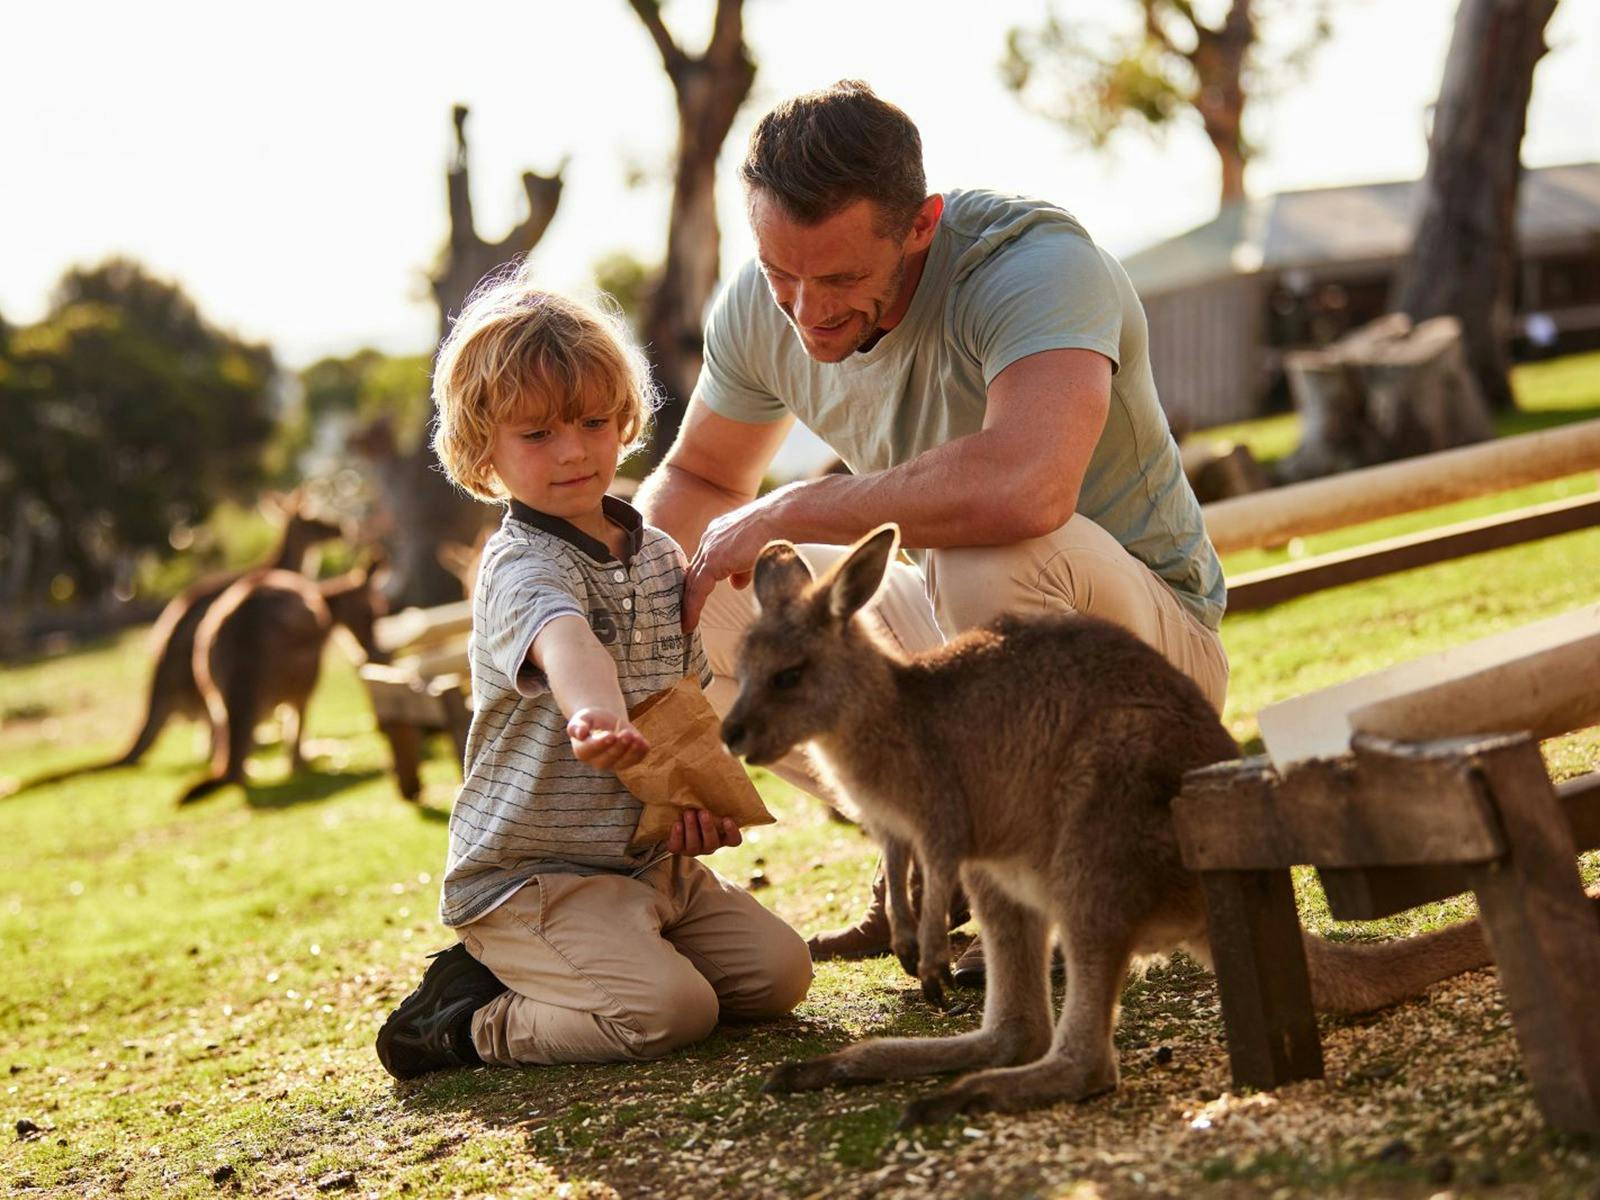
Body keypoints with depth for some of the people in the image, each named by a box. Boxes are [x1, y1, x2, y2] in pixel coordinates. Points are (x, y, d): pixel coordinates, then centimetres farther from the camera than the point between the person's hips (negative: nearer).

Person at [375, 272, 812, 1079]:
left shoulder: (659, 555, 7)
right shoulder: (521, 566, -19)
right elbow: (563, 638, -44)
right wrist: (598, 714, -66)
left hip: (650, 859, 8)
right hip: (531, 876, -8)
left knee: (778, 973, 3)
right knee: (670, 1011, -24)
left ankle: (543, 974, 13)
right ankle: (474, 1022, -1)